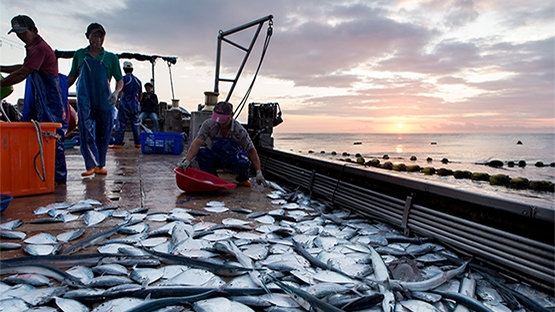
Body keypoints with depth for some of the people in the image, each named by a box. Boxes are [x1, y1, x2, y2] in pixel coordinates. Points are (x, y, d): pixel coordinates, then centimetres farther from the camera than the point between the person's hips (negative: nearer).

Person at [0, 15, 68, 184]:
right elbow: (24, 68, 30)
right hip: (40, 99, 10)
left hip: (50, 99, -10)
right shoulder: (33, 47, 18)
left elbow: (22, 74, -18)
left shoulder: (40, 48, -15)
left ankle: (59, 176, -2)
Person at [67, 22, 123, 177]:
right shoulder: (80, 55, 11)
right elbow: (72, 77, 19)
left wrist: (116, 92, -11)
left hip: (105, 102, 0)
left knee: (103, 134, 5)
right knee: (86, 133, -11)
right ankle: (91, 165, -8)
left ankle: (100, 165, 16)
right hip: (85, 101, 0)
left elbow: (120, 80, 9)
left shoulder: (111, 58, 8)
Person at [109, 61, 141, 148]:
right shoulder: (137, 80, 10)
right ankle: (138, 143, 13)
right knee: (136, 124, 11)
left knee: (121, 124, -2)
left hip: (125, 105, -5)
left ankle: (118, 143, -4)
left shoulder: (123, 79, -7)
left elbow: (119, 93, -14)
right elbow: (140, 95, 16)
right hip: (135, 105, 5)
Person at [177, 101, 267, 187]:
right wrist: (187, 160, -37)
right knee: (201, 152, -28)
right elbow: (197, 143, -23)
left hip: (235, 157, -2)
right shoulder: (208, 124, -19)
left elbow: (251, 150, -17)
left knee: (243, 164, -36)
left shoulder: (239, 130, -23)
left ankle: (243, 179, 3)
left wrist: (258, 172, -21)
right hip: (216, 157, 2)